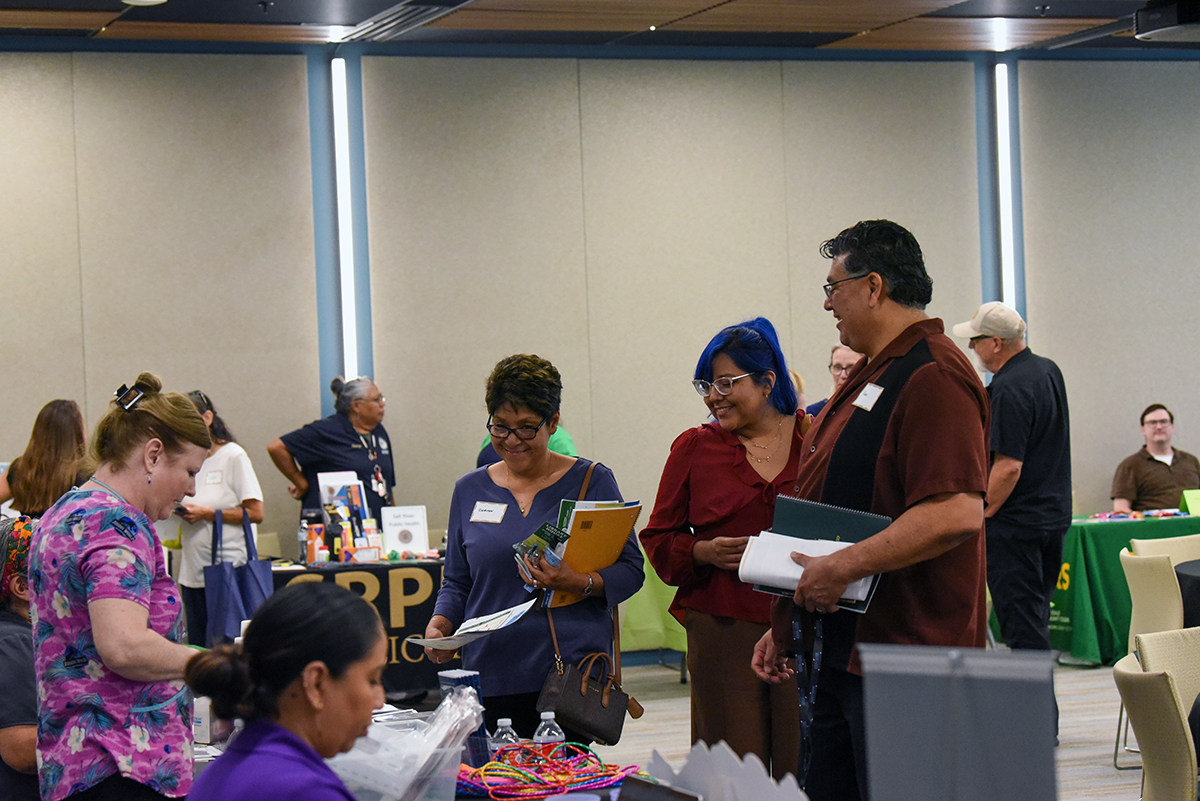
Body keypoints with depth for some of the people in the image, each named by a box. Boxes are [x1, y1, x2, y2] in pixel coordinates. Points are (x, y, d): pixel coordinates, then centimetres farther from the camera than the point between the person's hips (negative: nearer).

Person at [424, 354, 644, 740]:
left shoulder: (592, 481, 4)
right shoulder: (470, 490, 13)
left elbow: (630, 569, 2)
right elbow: (457, 582, 17)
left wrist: (582, 584, -16)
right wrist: (441, 622, -2)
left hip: (571, 674, -2)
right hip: (491, 676, 2)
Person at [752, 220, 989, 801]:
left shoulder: (932, 376, -14)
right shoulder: (869, 376, 20)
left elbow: (957, 514, -26)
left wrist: (843, 566, -23)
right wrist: (785, 625, 23)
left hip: (904, 651, -10)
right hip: (837, 650, 10)